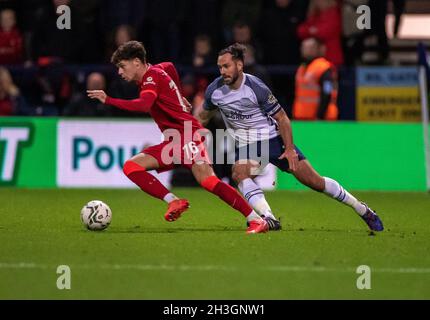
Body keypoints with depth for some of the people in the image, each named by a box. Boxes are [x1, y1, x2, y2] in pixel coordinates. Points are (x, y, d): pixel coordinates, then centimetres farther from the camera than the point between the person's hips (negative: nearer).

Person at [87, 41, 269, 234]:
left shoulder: (152, 76, -10)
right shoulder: (157, 70, 18)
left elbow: (143, 105, -29)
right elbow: (170, 66, 43)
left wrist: (108, 100, -27)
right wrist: (178, 95, 49)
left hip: (187, 136, -10)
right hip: (173, 142, 10)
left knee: (208, 181, -25)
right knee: (131, 166, -4)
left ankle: (256, 220, -22)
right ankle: (173, 202, -17)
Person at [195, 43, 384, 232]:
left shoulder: (256, 88, -22)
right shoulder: (214, 91, -9)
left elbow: (281, 117, -14)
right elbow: (203, 116, 11)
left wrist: (290, 149, -15)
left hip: (274, 138, -4)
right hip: (246, 144, 4)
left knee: (314, 181, -3)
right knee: (240, 173, -30)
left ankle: (362, 210, 13)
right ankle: (269, 219, -39)